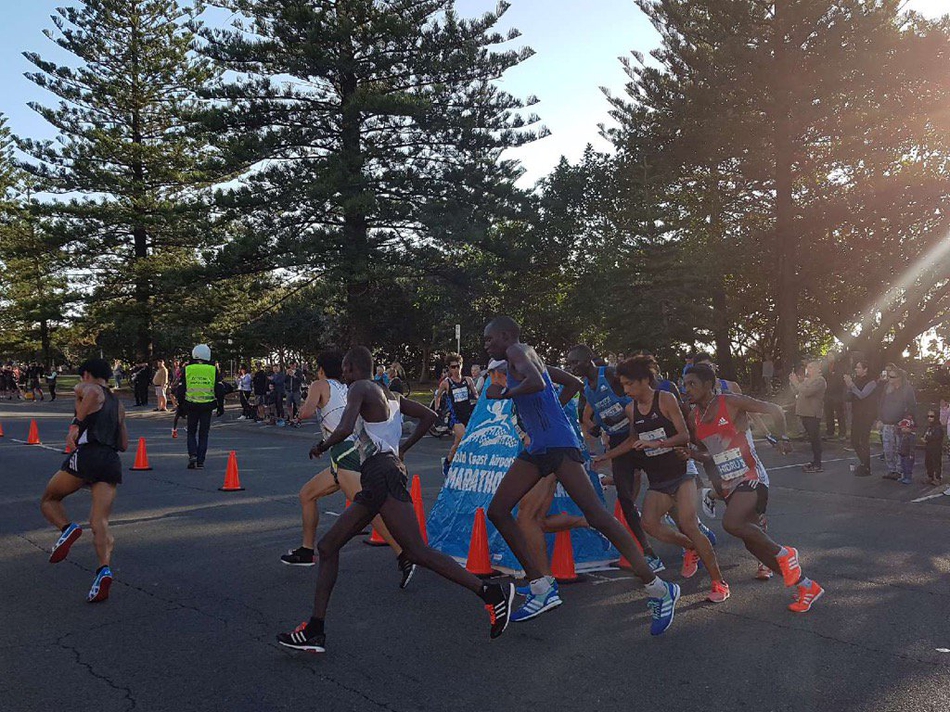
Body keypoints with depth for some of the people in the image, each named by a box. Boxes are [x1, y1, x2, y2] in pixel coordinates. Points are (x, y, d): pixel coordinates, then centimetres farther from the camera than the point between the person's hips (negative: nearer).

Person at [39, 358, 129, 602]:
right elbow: (124, 445, 27)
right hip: (112, 462, 5)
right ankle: (104, 569, -23)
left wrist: (76, 423, -13)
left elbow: (92, 392, -18)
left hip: (87, 455, -5)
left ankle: (67, 528, -10)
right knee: (99, 522, -2)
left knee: (49, 499, 18)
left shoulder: (87, 388, 10)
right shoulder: (118, 404, 28)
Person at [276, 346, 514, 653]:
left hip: (382, 475, -10)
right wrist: (404, 447, 26)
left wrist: (322, 447, 0)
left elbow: (344, 430, -20)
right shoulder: (389, 394, 22)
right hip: (375, 481, 10)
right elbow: (428, 416, 26)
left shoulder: (359, 388, -4)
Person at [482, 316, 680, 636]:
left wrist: (503, 393, -11)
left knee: (596, 516, -13)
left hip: (557, 444, -10)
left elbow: (537, 383, -25)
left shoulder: (518, 350, -3)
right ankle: (541, 589, 4)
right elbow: (575, 382, 30)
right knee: (497, 510, 3)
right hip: (537, 448, 10)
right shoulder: (528, 358, 23)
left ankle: (659, 590, -6)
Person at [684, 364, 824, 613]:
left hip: (751, 478, -7)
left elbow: (774, 410, -3)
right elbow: (702, 452, 20)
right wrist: (690, 453, -1)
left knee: (731, 523, -30)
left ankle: (784, 554, -6)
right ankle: (806, 587, 21)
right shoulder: (694, 418, 8)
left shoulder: (731, 403, -11)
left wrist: (783, 437, -14)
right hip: (729, 484, 7)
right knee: (753, 542, 6)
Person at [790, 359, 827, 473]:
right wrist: (793, 382, 6)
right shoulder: (807, 379, 18)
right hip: (805, 413, 9)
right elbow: (797, 392, 19)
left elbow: (806, 392, -24)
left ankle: (817, 465, -3)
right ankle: (814, 462, 22)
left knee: (815, 439, -6)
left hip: (813, 414, -9)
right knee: (812, 439, 15)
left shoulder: (819, 380, -11)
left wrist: (796, 382, -16)